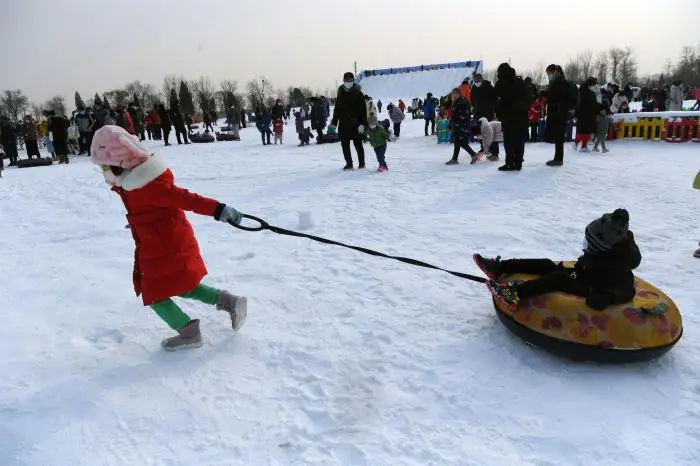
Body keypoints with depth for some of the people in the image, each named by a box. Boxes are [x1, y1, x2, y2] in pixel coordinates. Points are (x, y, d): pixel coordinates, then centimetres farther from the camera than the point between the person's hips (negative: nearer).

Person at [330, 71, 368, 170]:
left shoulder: (358, 93, -4)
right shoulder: (340, 94, 10)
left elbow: (363, 110, -8)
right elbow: (337, 109, 17)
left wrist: (362, 123, -17)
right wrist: (334, 122, 15)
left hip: (355, 124, -5)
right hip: (343, 124, 5)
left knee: (358, 144, 4)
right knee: (344, 144, 6)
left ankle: (361, 163, 16)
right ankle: (349, 163, 14)